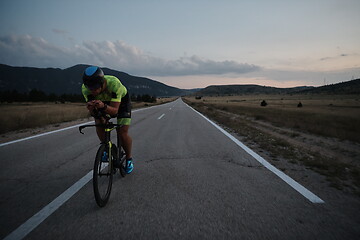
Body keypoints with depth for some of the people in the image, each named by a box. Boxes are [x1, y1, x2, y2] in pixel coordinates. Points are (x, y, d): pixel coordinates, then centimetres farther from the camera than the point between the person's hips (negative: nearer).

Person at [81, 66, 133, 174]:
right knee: (99, 124, -20)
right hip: (104, 101, 4)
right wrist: (91, 108, -48)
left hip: (121, 101, -4)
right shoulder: (85, 89, -29)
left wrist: (103, 106, -59)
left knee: (122, 132, -14)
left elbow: (114, 110, -39)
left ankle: (129, 159, 9)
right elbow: (93, 113, -25)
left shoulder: (114, 84, -41)